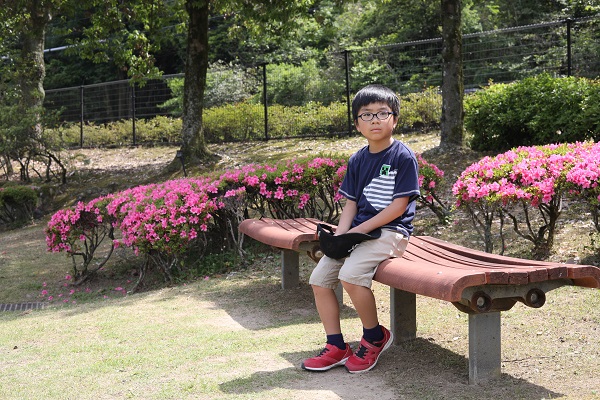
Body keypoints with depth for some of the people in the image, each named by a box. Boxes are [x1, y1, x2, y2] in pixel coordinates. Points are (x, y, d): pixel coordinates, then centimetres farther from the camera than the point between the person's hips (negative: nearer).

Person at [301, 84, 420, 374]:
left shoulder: (403, 157, -8)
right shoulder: (357, 160, 12)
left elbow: (399, 206, -13)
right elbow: (351, 204, 12)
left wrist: (361, 229, -15)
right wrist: (340, 235, -6)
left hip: (390, 231, -7)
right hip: (358, 231, 7)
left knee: (350, 274, -29)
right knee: (319, 278, -3)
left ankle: (375, 337, -6)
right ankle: (336, 347, 6)